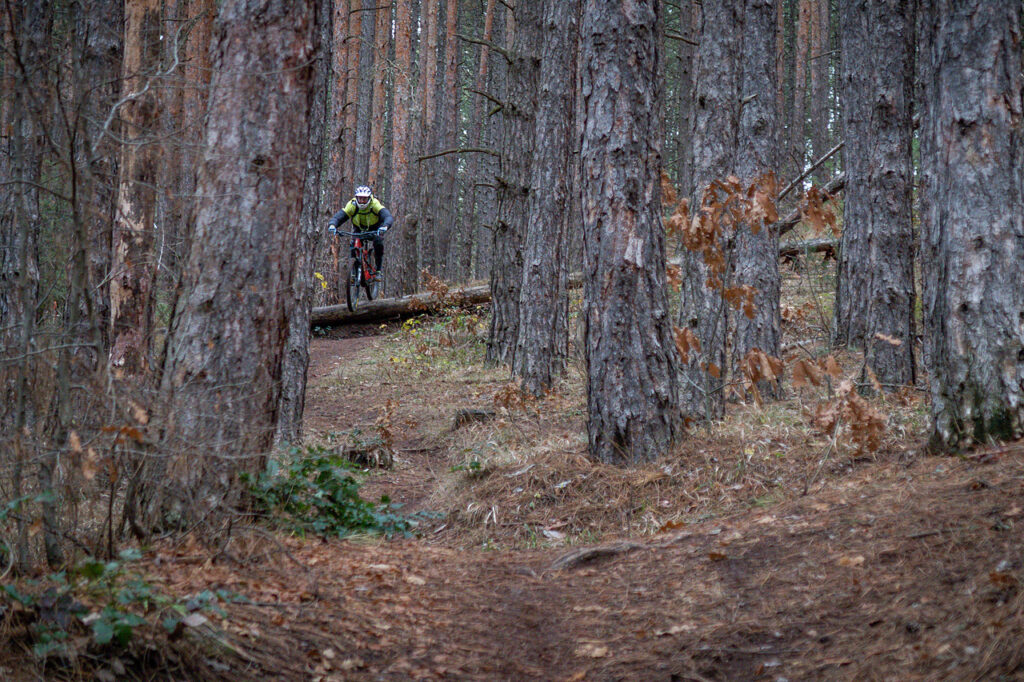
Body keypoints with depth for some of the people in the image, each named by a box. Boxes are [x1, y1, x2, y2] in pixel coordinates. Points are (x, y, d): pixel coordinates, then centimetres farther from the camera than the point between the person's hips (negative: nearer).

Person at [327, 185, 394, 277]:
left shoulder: (375, 204, -34)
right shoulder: (352, 205, -29)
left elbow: (389, 217, -47)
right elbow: (338, 217, -36)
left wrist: (385, 226, -70)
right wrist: (332, 225, -60)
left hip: (375, 228, -2)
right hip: (359, 229, 2)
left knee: (378, 242, -28)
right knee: (353, 245, -22)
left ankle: (379, 269, -9)